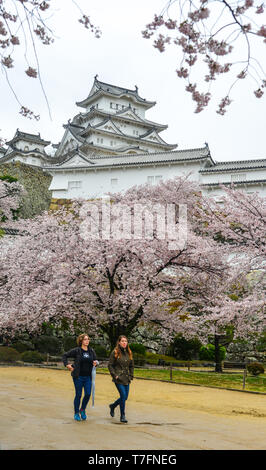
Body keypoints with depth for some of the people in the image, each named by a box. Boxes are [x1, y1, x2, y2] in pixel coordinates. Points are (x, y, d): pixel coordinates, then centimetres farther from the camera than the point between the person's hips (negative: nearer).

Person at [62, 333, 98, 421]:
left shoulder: (91, 351, 6)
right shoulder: (76, 351, -7)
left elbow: (95, 360, 16)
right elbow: (65, 356, 0)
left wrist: (95, 363, -6)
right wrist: (67, 365, -11)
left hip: (88, 377, 4)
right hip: (78, 377, -4)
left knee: (88, 394, -1)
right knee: (78, 395, 2)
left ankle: (82, 410, 24)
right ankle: (76, 413, 19)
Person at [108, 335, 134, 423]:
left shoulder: (129, 353, 9)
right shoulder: (115, 352, -7)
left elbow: (131, 366, 17)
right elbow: (110, 365, -5)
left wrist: (131, 376, 8)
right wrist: (115, 375, -10)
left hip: (126, 379, 6)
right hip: (118, 378, -6)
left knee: (125, 397, 9)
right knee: (123, 395, -12)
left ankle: (112, 406, 37)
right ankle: (122, 416, 3)